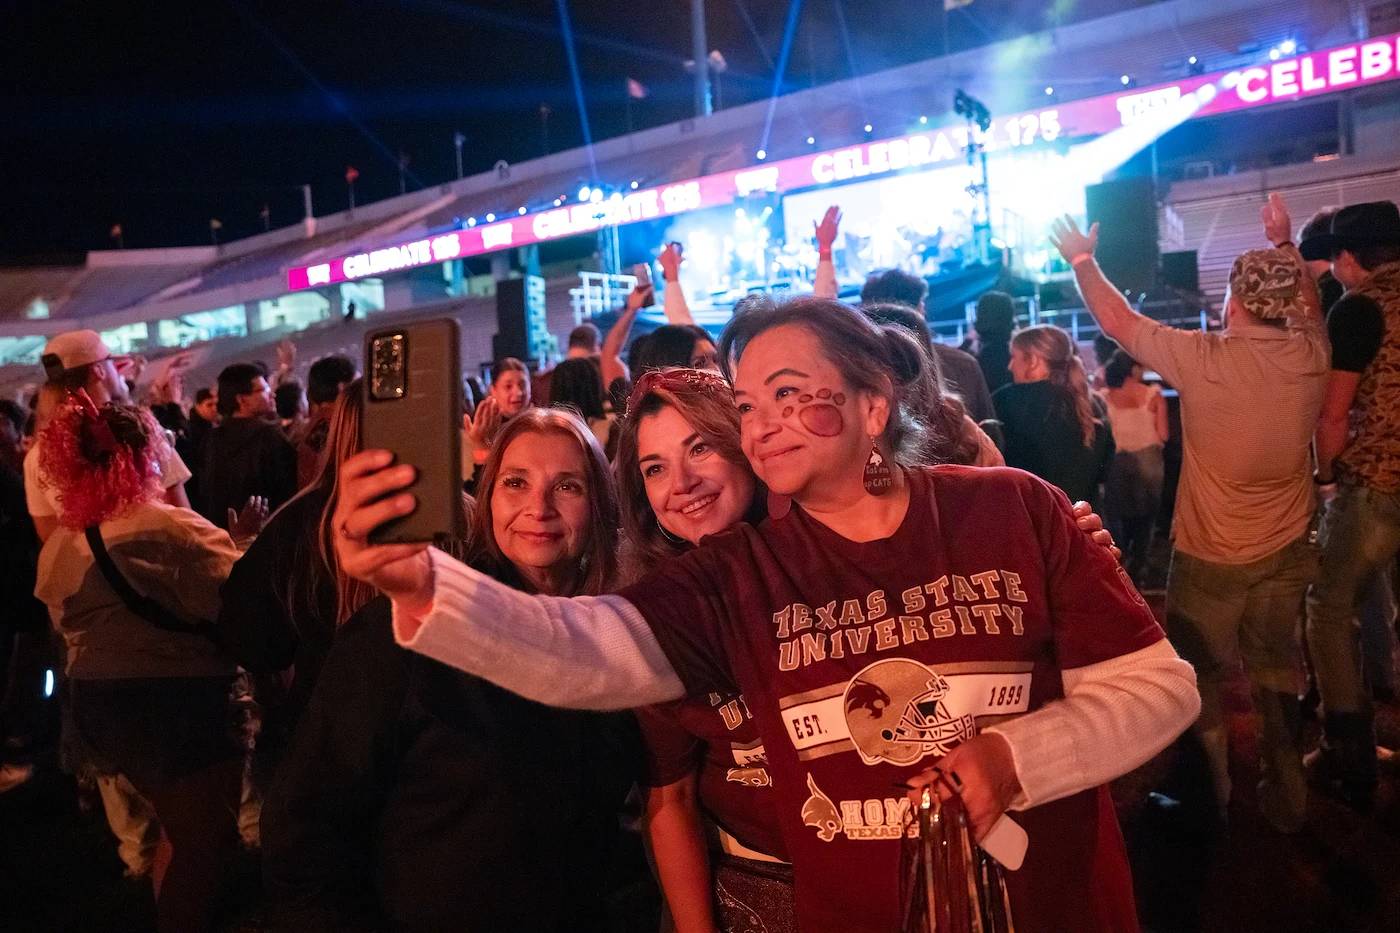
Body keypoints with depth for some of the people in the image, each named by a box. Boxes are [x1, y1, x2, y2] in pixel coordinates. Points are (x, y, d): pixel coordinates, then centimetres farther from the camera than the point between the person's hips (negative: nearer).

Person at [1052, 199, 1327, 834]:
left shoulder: (1204, 361, -23)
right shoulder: (1310, 354, -10)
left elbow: (1117, 321, -10)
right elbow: (1307, 304, 15)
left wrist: (1082, 259, 4)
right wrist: (1284, 244, 27)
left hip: (1210, 555, -4)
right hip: (1286, 550, 5)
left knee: (1203, 675, 13)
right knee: (1274, 668, 19)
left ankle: (1211, 794, 26)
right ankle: (1286, 796, 30)